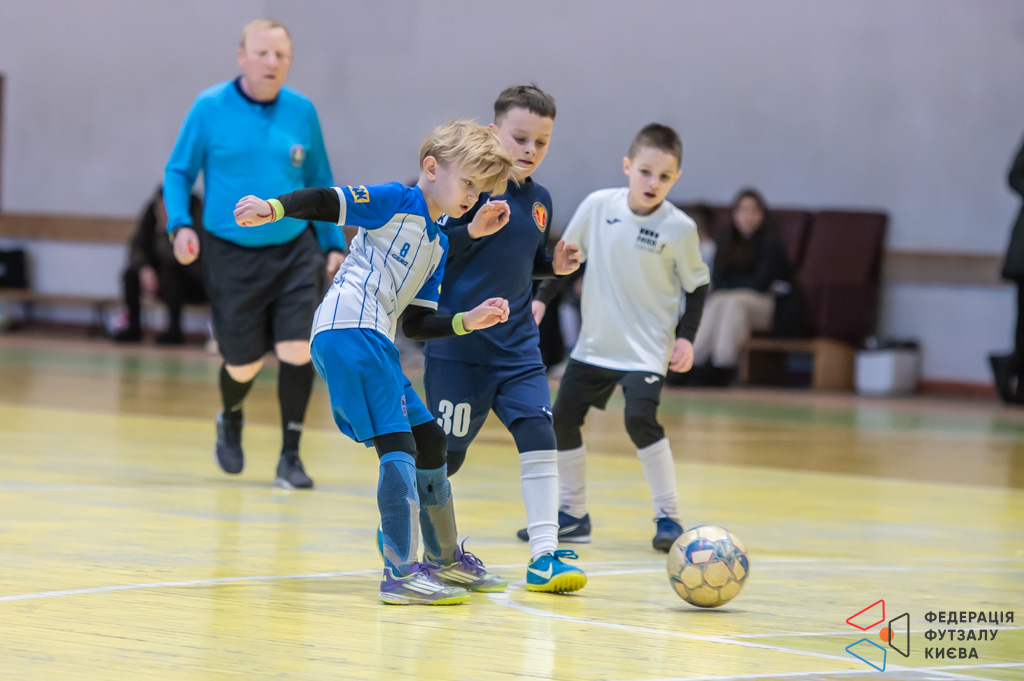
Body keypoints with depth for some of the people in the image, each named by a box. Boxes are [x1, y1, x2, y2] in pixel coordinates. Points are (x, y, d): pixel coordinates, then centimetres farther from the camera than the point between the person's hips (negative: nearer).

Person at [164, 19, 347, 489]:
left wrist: (334, 244, 7)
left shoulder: (302, 112, 1)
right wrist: (180, 224, -12)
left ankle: (289, 458, 0)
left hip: (295, 251, 2)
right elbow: (178, 172, 4)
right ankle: (230, 420, 40)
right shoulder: (210, 108, -5)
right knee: (243, 363, 3)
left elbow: (320, 183, 12)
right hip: (231, 256, -1)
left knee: (297, 349, -14)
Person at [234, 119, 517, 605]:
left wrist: (467, 322, 10)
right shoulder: (395, 202, 1)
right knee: (399, 446, -15)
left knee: (430, 439, 17)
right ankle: (401, 574, -18)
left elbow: (416, 324, 21)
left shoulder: (438, 245, 24)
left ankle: (445, 560, 33)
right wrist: (273, 209, -25)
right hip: (349, 332, -10)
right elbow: (324, 203, -9)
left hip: (376, 343, 10)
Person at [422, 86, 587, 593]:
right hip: (459, 344, -6)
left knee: (538, 433, -9)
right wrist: (473, 230, -30)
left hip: (517, 346, 6)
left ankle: (544, 555, -9)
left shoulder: (540, 200, 10)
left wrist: (555, 265, 5)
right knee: (445, 454, 2)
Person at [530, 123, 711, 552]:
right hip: (595, 342, 5)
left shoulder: (679, 228, -13)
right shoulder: (598, 206, -7)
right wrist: (542, 298, 4)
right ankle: (572, 516, 21)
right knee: (562, 418, 6)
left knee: (640, 419, -22)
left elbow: (697, 284, -1)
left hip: (647, 348, -5)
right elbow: (567, 253, 8)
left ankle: (668, 517, -10)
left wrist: (686, 336, -9)